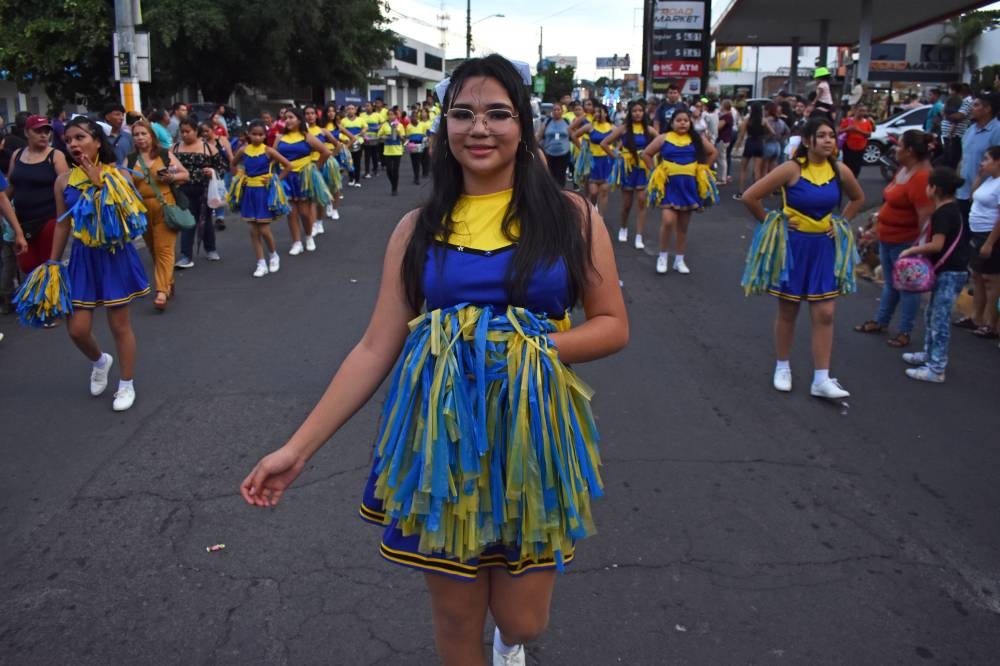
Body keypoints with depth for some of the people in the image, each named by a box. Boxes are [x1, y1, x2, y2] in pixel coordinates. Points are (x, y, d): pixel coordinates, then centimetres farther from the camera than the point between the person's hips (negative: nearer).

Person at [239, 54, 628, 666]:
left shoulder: (569, 215, -2)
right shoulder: (419, 227, 1)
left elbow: (613, 326, 1)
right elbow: (377, 347, -1)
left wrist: (533, 346, -17)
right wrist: (299, 447, -5)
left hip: (531, 426, 0)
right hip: (439, 430, 1)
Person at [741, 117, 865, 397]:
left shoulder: (840, 170, -2)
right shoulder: (792, 169, -15)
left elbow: (858, 198, 18)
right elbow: (750, 197, -16)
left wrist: (840, 224, 7)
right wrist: (771, 223, -8)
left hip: (824, 247, 4)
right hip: (793, 245, -3)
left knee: (825, 314, 1)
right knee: (788, 311, 9)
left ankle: (821, 379, 5)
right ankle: (782, 368, 26)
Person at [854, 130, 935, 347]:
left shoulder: (921, 177, -23)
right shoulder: (903, 170, 7)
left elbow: (926, 216, -26)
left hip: (906, 242, -9)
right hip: (888, 239, 9)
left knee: (906, 287, 4)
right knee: (890, 284, 21)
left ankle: (905, 332, 15)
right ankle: (880, 322, 35)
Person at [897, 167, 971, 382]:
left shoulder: (942, 213, -18)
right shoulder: (951, 209, 12)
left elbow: (937, 245, -24)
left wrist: (912, 250, -13)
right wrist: (920, 249, 11)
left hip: (949, 273, -10)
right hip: (949, 270, 10)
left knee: (940, 318, -8)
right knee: (933, 314, 21)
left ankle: (936, 368, -5)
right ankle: (930, 354, 34)